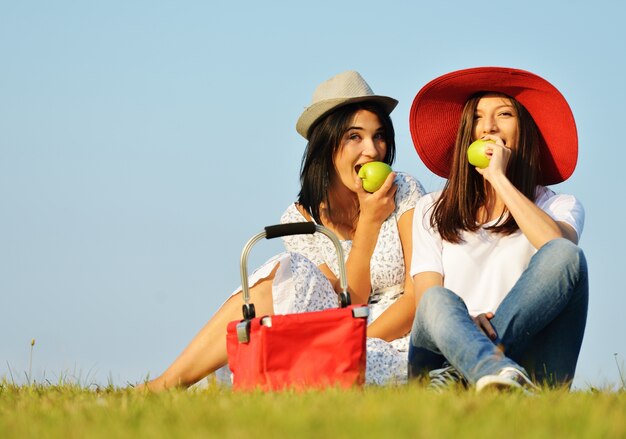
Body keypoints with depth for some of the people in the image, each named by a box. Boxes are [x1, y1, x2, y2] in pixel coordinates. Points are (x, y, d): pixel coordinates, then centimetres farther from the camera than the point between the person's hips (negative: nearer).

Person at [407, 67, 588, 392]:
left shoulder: (559, 206, 18)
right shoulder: (432, 211, 22)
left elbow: (559, 246, -9)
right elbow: (426, 296, 6)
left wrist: (499, 178, -3)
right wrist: (461, 322, -18)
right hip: (443, 353, 0)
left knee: (566, 257, -25)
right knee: (438, 301, -32)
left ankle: (465, 372, -38)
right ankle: (497, 373, -63)